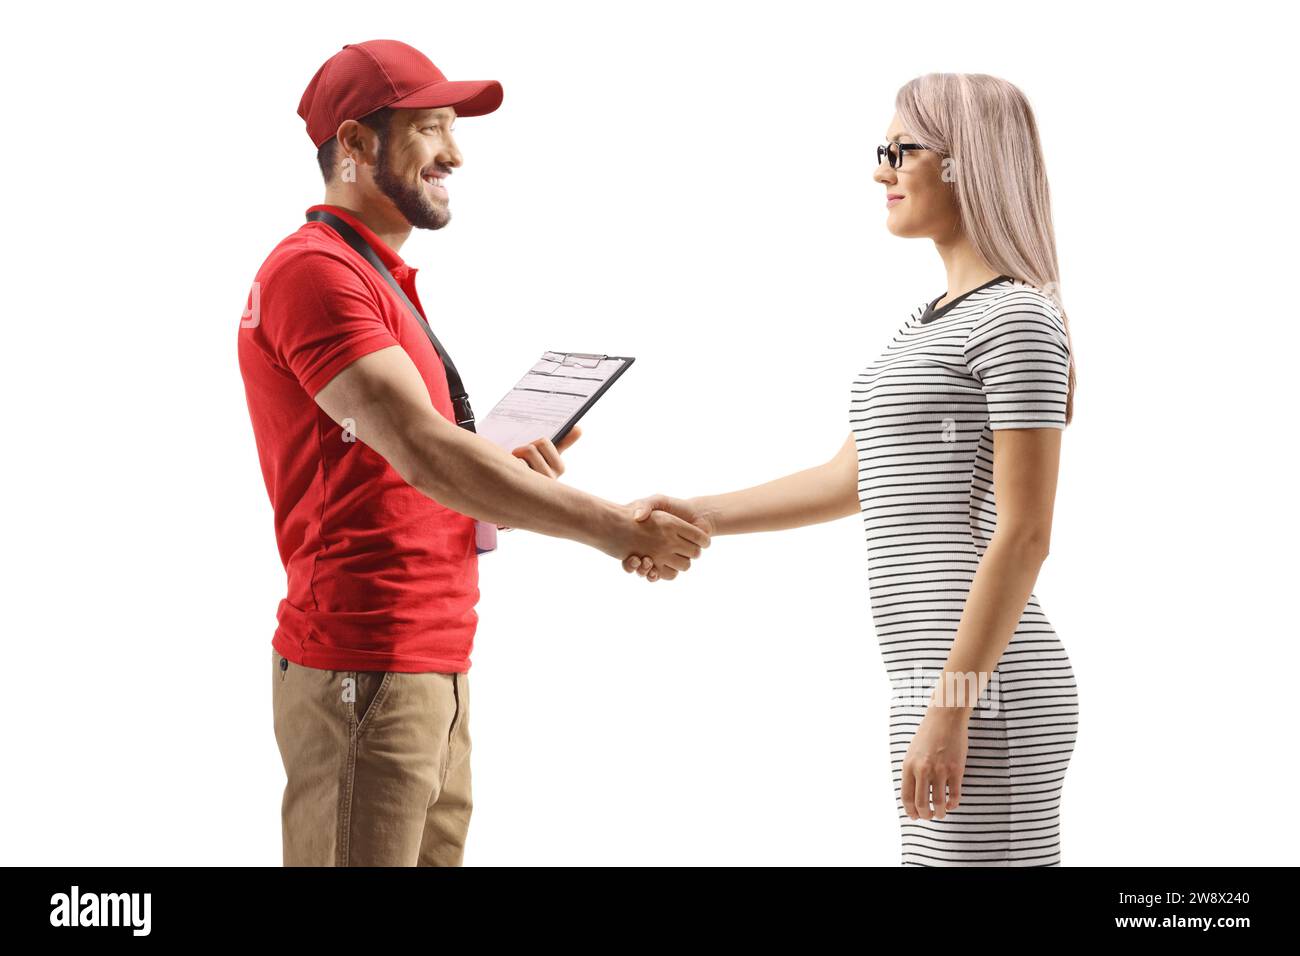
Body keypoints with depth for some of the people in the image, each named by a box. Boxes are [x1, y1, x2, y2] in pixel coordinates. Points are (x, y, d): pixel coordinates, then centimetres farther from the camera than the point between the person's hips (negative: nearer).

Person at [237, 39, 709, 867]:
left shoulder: (381, 281, 20)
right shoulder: (314, 270, -12)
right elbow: (423, 450, -22)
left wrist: (504, 475, 3)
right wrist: (609, 526, -22)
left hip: (435, 665, 9)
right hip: (369, 674, -9)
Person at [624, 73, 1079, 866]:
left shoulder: (1018, 318, -9)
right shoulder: (935, 324, 20)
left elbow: (1024, 536, -16)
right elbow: (849, 481, 24)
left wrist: (951, 711, -19)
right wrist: (701, 515, 14)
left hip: (984, 686, -10)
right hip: (951, 682, 10)